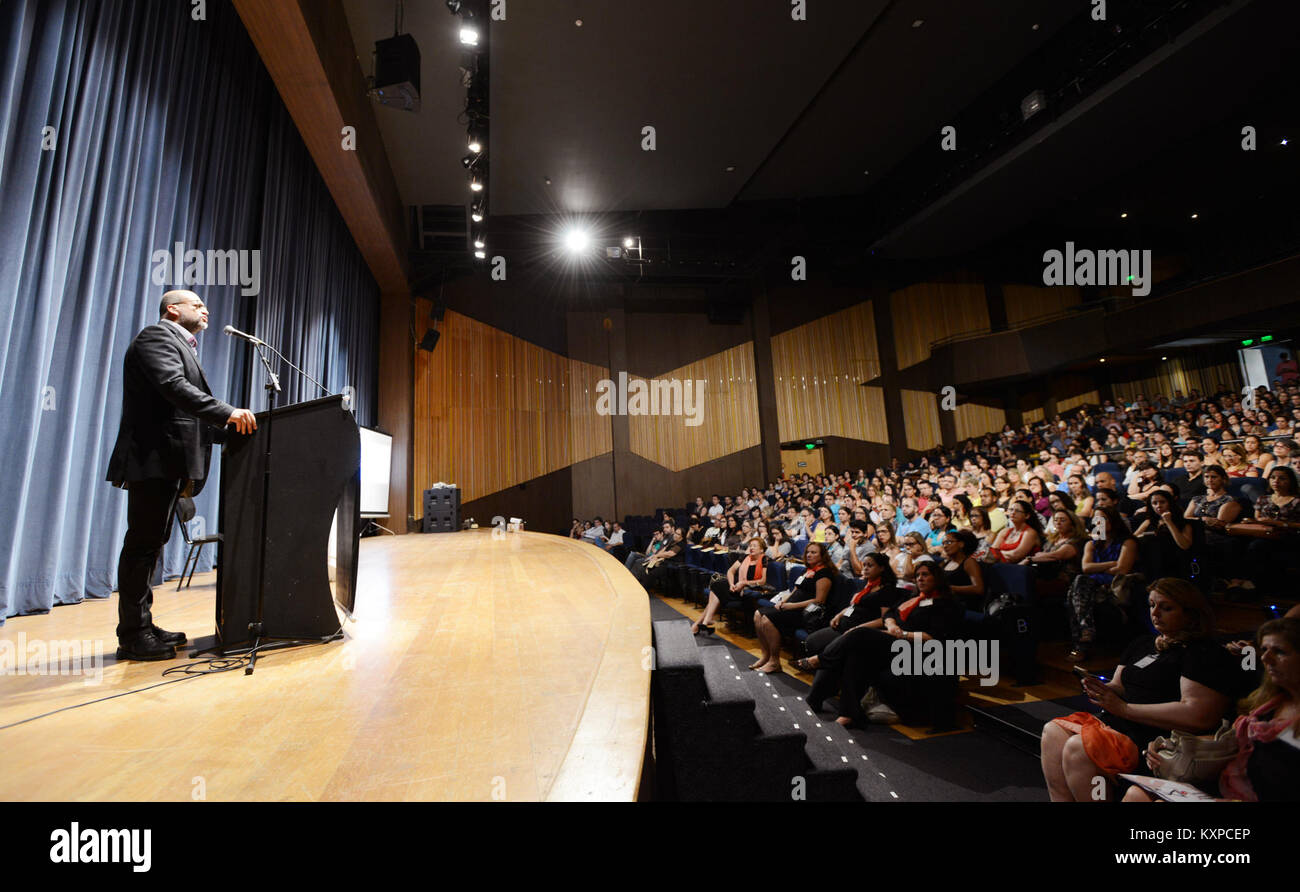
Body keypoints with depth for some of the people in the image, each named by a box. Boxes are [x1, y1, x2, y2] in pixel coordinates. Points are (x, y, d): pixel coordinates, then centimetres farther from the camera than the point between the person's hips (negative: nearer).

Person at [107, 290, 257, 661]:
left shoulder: (181, 345, 26)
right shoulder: (157, 335, -3)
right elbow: (173, 387, -22)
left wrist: (228, 430, 12)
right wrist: (228, 413, -29)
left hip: (167, 463, 10)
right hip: (153, 460, -10)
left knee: (151, 543, 12)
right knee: (143, 544, -7)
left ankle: (142, 626, 20)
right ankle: (132, 636, -1)